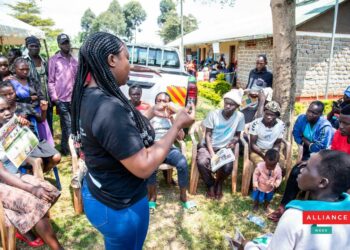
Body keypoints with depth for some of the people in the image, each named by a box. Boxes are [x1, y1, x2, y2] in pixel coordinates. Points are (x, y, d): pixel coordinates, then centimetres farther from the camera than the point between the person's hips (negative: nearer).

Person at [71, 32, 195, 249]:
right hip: (121, 208, -9)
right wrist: (178, 125, -22)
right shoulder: (108, 107, -33)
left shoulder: (89, 96, -2)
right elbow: (144, 167, -30)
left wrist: (151, 114, 14)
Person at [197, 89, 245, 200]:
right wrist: (212, 152, -18)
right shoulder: (213, 114, -10)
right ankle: (210, 184, 1)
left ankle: (219, 183, 8)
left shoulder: (240, 116, -7)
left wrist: (233, 142, -16)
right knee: (201, 162, -31)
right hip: (208, 146, 0)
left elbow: (237, 135, 6)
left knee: (228, 166, -29)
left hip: (224, 148, 1)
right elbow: (208, 135, -7)